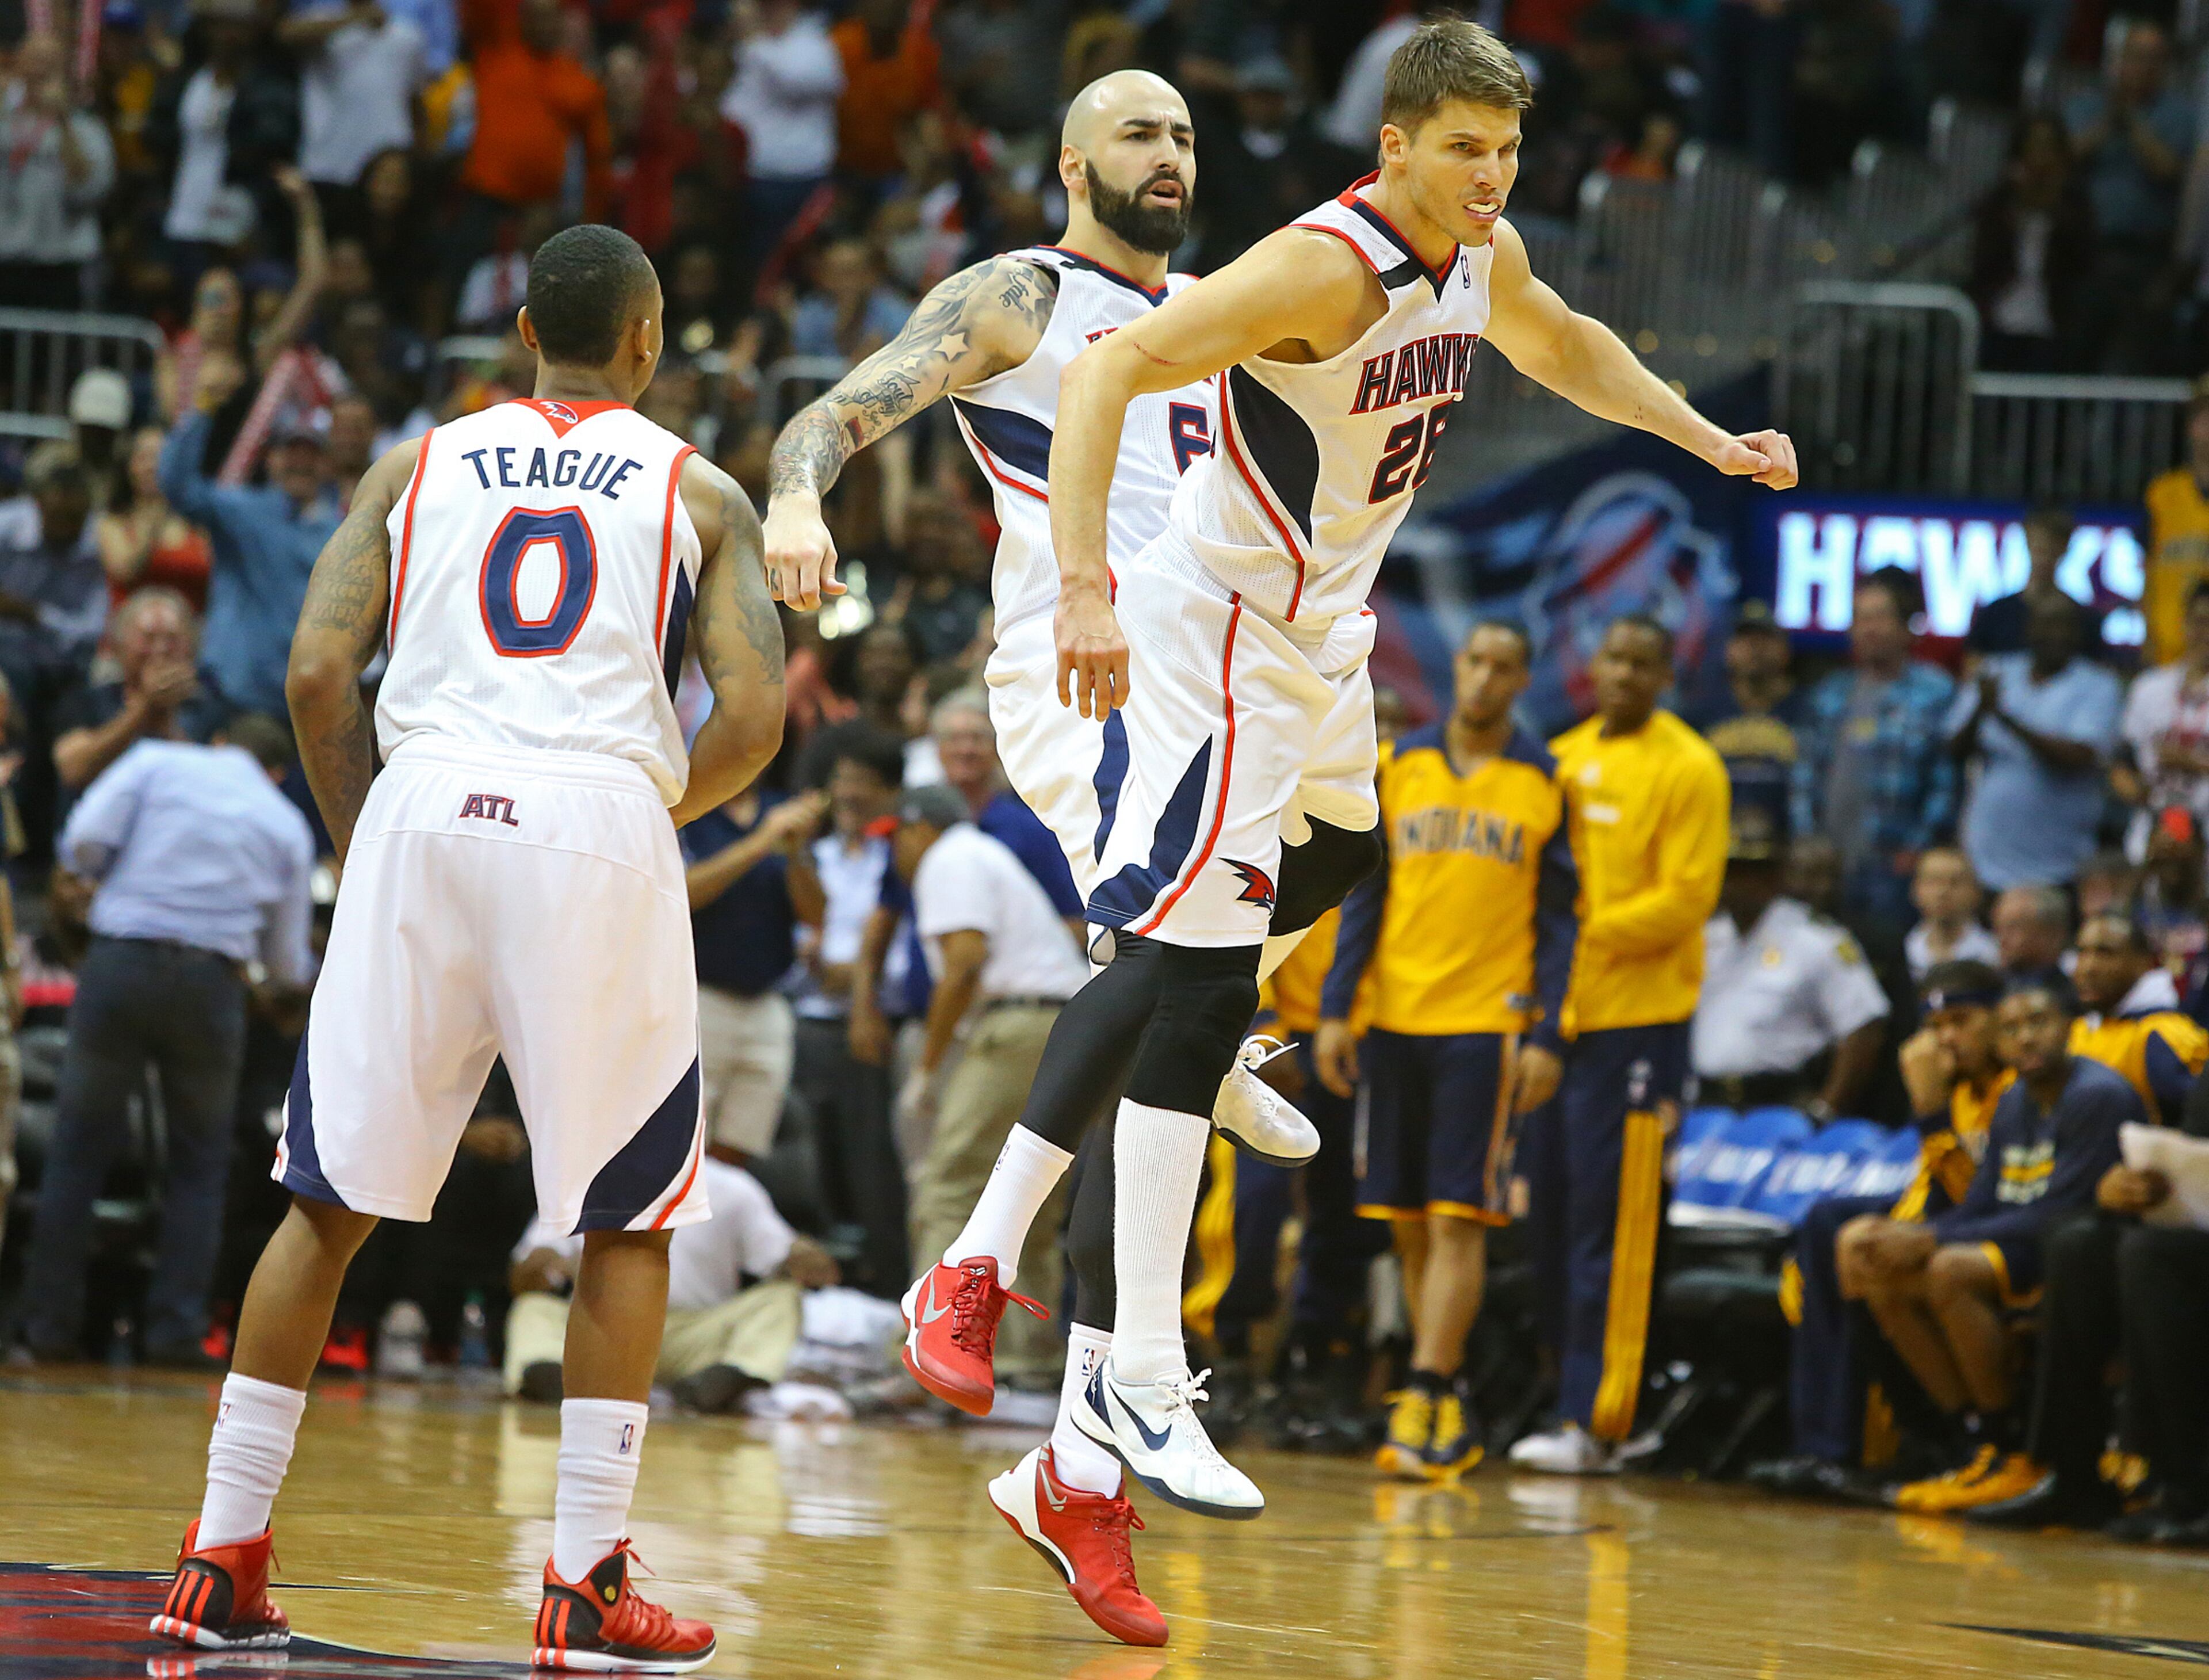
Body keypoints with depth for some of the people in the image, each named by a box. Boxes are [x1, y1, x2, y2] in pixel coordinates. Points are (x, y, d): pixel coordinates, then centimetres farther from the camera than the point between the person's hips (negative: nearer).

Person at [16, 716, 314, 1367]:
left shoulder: (158, 761, 9)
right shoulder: (288, 826, 14)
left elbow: (83, 842, -5)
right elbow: (287, 964, 17)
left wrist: (104, 876, 17)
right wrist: (303, 970, 41)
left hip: (121, 961, -1)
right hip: (211, 983, 1)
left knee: (79, 1149, 8)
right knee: (199, 1165, 13)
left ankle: (51, 1323, 5)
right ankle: (176, 1330, 5)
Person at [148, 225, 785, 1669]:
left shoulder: (419, 467, 18)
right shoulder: (698, 492, 13)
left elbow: (319, 671, 6)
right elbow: (755, 717, 2)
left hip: (425, 809, 2)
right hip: (601, 821, -2)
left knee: (333, 1199, 10)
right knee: (627, 1217, 10)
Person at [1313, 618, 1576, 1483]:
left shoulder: (1544, 783, 3)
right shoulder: (1401, 766, 10)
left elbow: (1558, 922, 3)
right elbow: (1366, 894, 11)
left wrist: (1546, 1037, -5)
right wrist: (1335, 1010, 4)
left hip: (1489, 1023, -3)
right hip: (1395, 1020, 3)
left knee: (1458, 1219, -10)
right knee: (1409, 1224, 5)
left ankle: (1425, 1403, -13)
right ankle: (1451, 1413, 14)